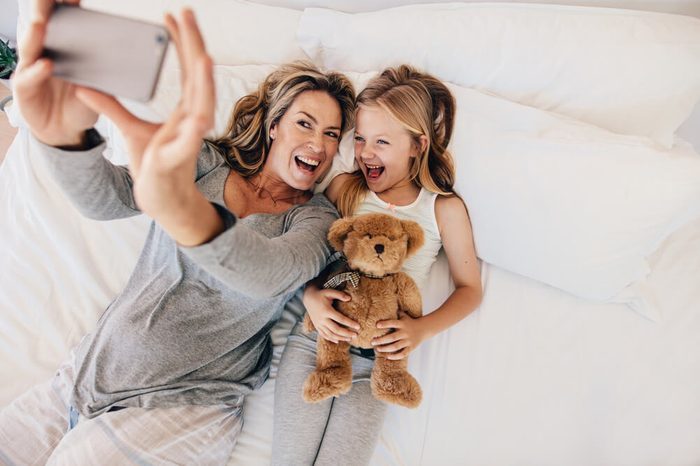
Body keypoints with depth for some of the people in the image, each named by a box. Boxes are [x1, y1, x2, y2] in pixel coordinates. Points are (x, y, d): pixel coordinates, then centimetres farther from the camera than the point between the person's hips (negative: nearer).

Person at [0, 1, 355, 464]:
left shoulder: (316, 217, -6)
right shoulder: (206, 162, 0)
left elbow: (271, 275, -29)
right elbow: (105, 198, -15)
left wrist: (183, 210, -49)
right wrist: (65, 134, -39)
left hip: (180, 405, -3)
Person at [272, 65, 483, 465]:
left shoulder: (444, 209, 0)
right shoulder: (343, 188, 3)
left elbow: (469, 288, 6)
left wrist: (423, 328, -10)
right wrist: (311, 297, -13)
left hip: (377, 360, -1)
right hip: (315, 338, 1)